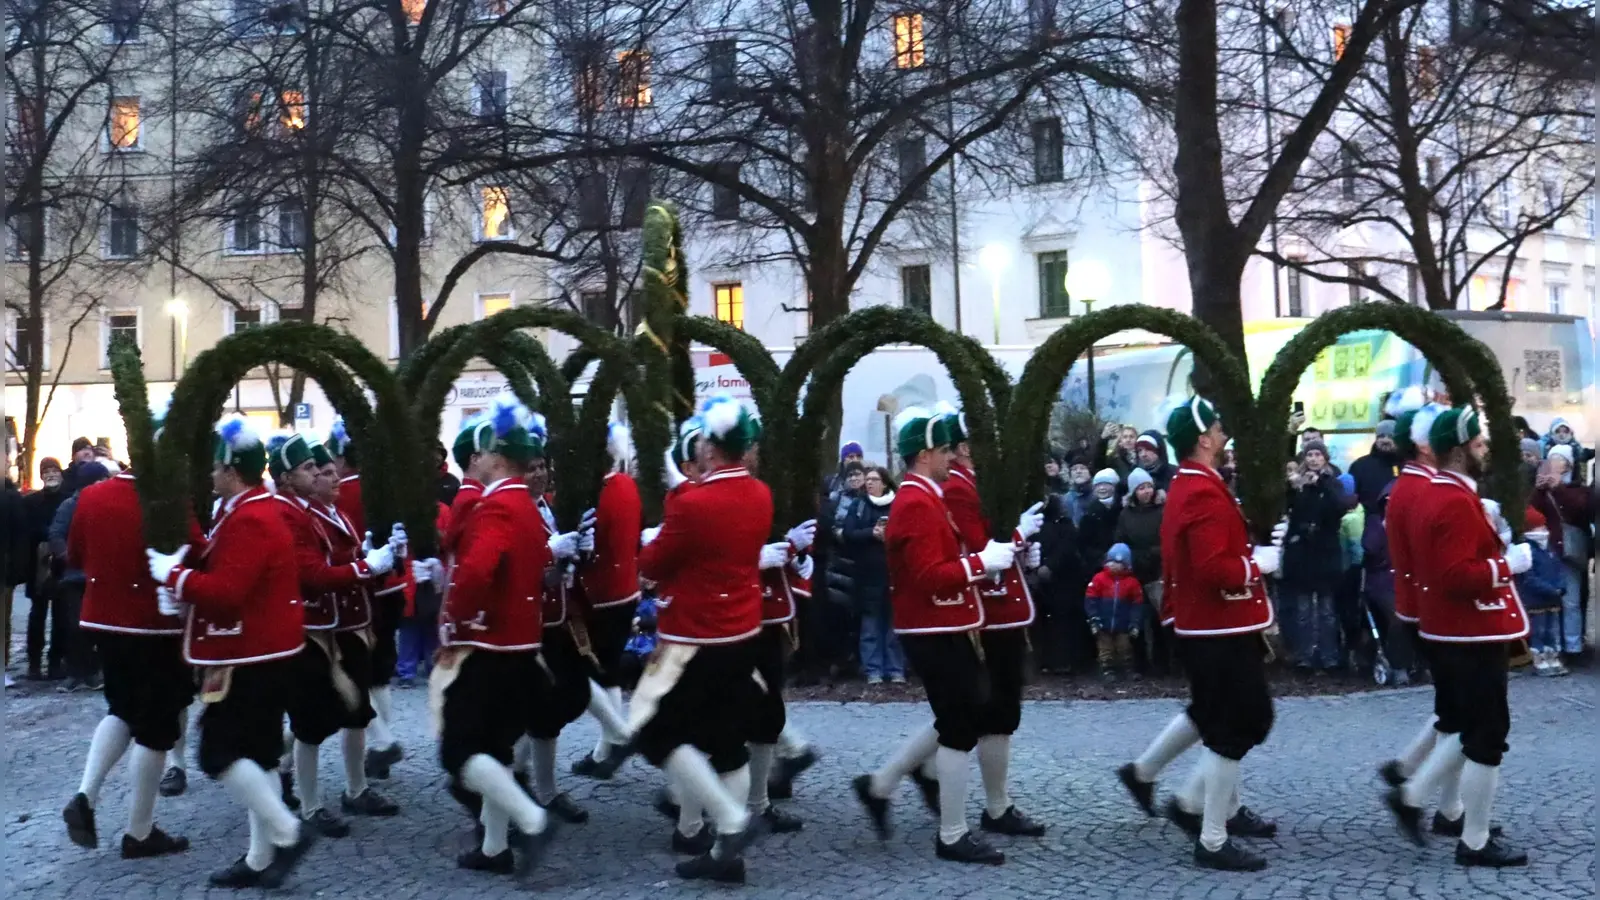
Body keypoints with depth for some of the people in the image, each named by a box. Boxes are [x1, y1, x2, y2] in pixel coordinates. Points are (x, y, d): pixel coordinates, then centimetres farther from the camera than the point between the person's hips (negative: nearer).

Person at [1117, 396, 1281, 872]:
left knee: (1211, 714, 25)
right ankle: (1214, 841, 7)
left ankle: (1143, 772, 36)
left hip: (1207, 625, 11)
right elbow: (1214, 569, -31)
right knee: (1233, 729, -2)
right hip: (1220, 629, -11)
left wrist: (1252, 550, 8)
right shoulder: (1205, 493, -23)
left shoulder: (1186, 486, 10)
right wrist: (1258, 564, -16)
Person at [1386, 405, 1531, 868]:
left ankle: (1411, 795, 21)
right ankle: (1476, 842, 9)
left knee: (1463, 726, 21)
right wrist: (1508, 563, -18)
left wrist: (1495, 551, 12)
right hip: (1474, 636, -10)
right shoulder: (1457, 502, -21)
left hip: (1453, 632, 10)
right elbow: (1459, 577, -28)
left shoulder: (1435, 495, 11)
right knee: (1487, 737, 0)